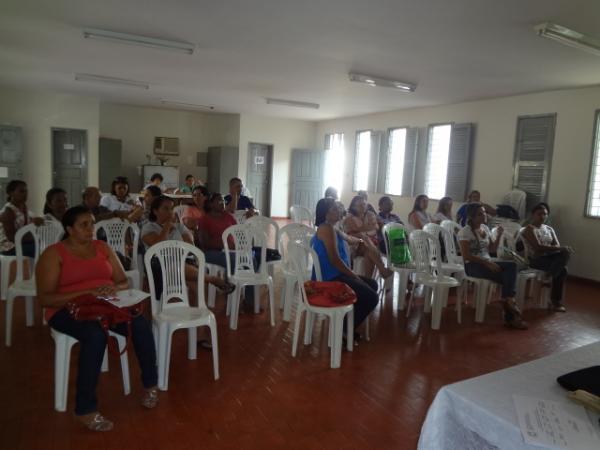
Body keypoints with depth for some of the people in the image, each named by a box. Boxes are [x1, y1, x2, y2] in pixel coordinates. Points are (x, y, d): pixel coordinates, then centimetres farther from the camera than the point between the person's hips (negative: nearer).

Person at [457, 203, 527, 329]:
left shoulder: (485, 228, 12)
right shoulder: (465, 232, -9)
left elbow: (492, 250, 15)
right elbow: (466, 256, -16)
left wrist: (498, 236, 0)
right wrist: (487, 263, -21)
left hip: (487, 263, 7)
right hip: (472, 266, -7)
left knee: (512, 265, -22)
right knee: (508, 277, -23)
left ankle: (508, 300, -19)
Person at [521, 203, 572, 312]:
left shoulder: (549, 229, 15)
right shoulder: (529, 229, -9)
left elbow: (557, 245, 5)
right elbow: (538, 247, -22)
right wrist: (560, 248, -28)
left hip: (549, 257, 7)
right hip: (535, 259, -7)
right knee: (562, 270, -26)